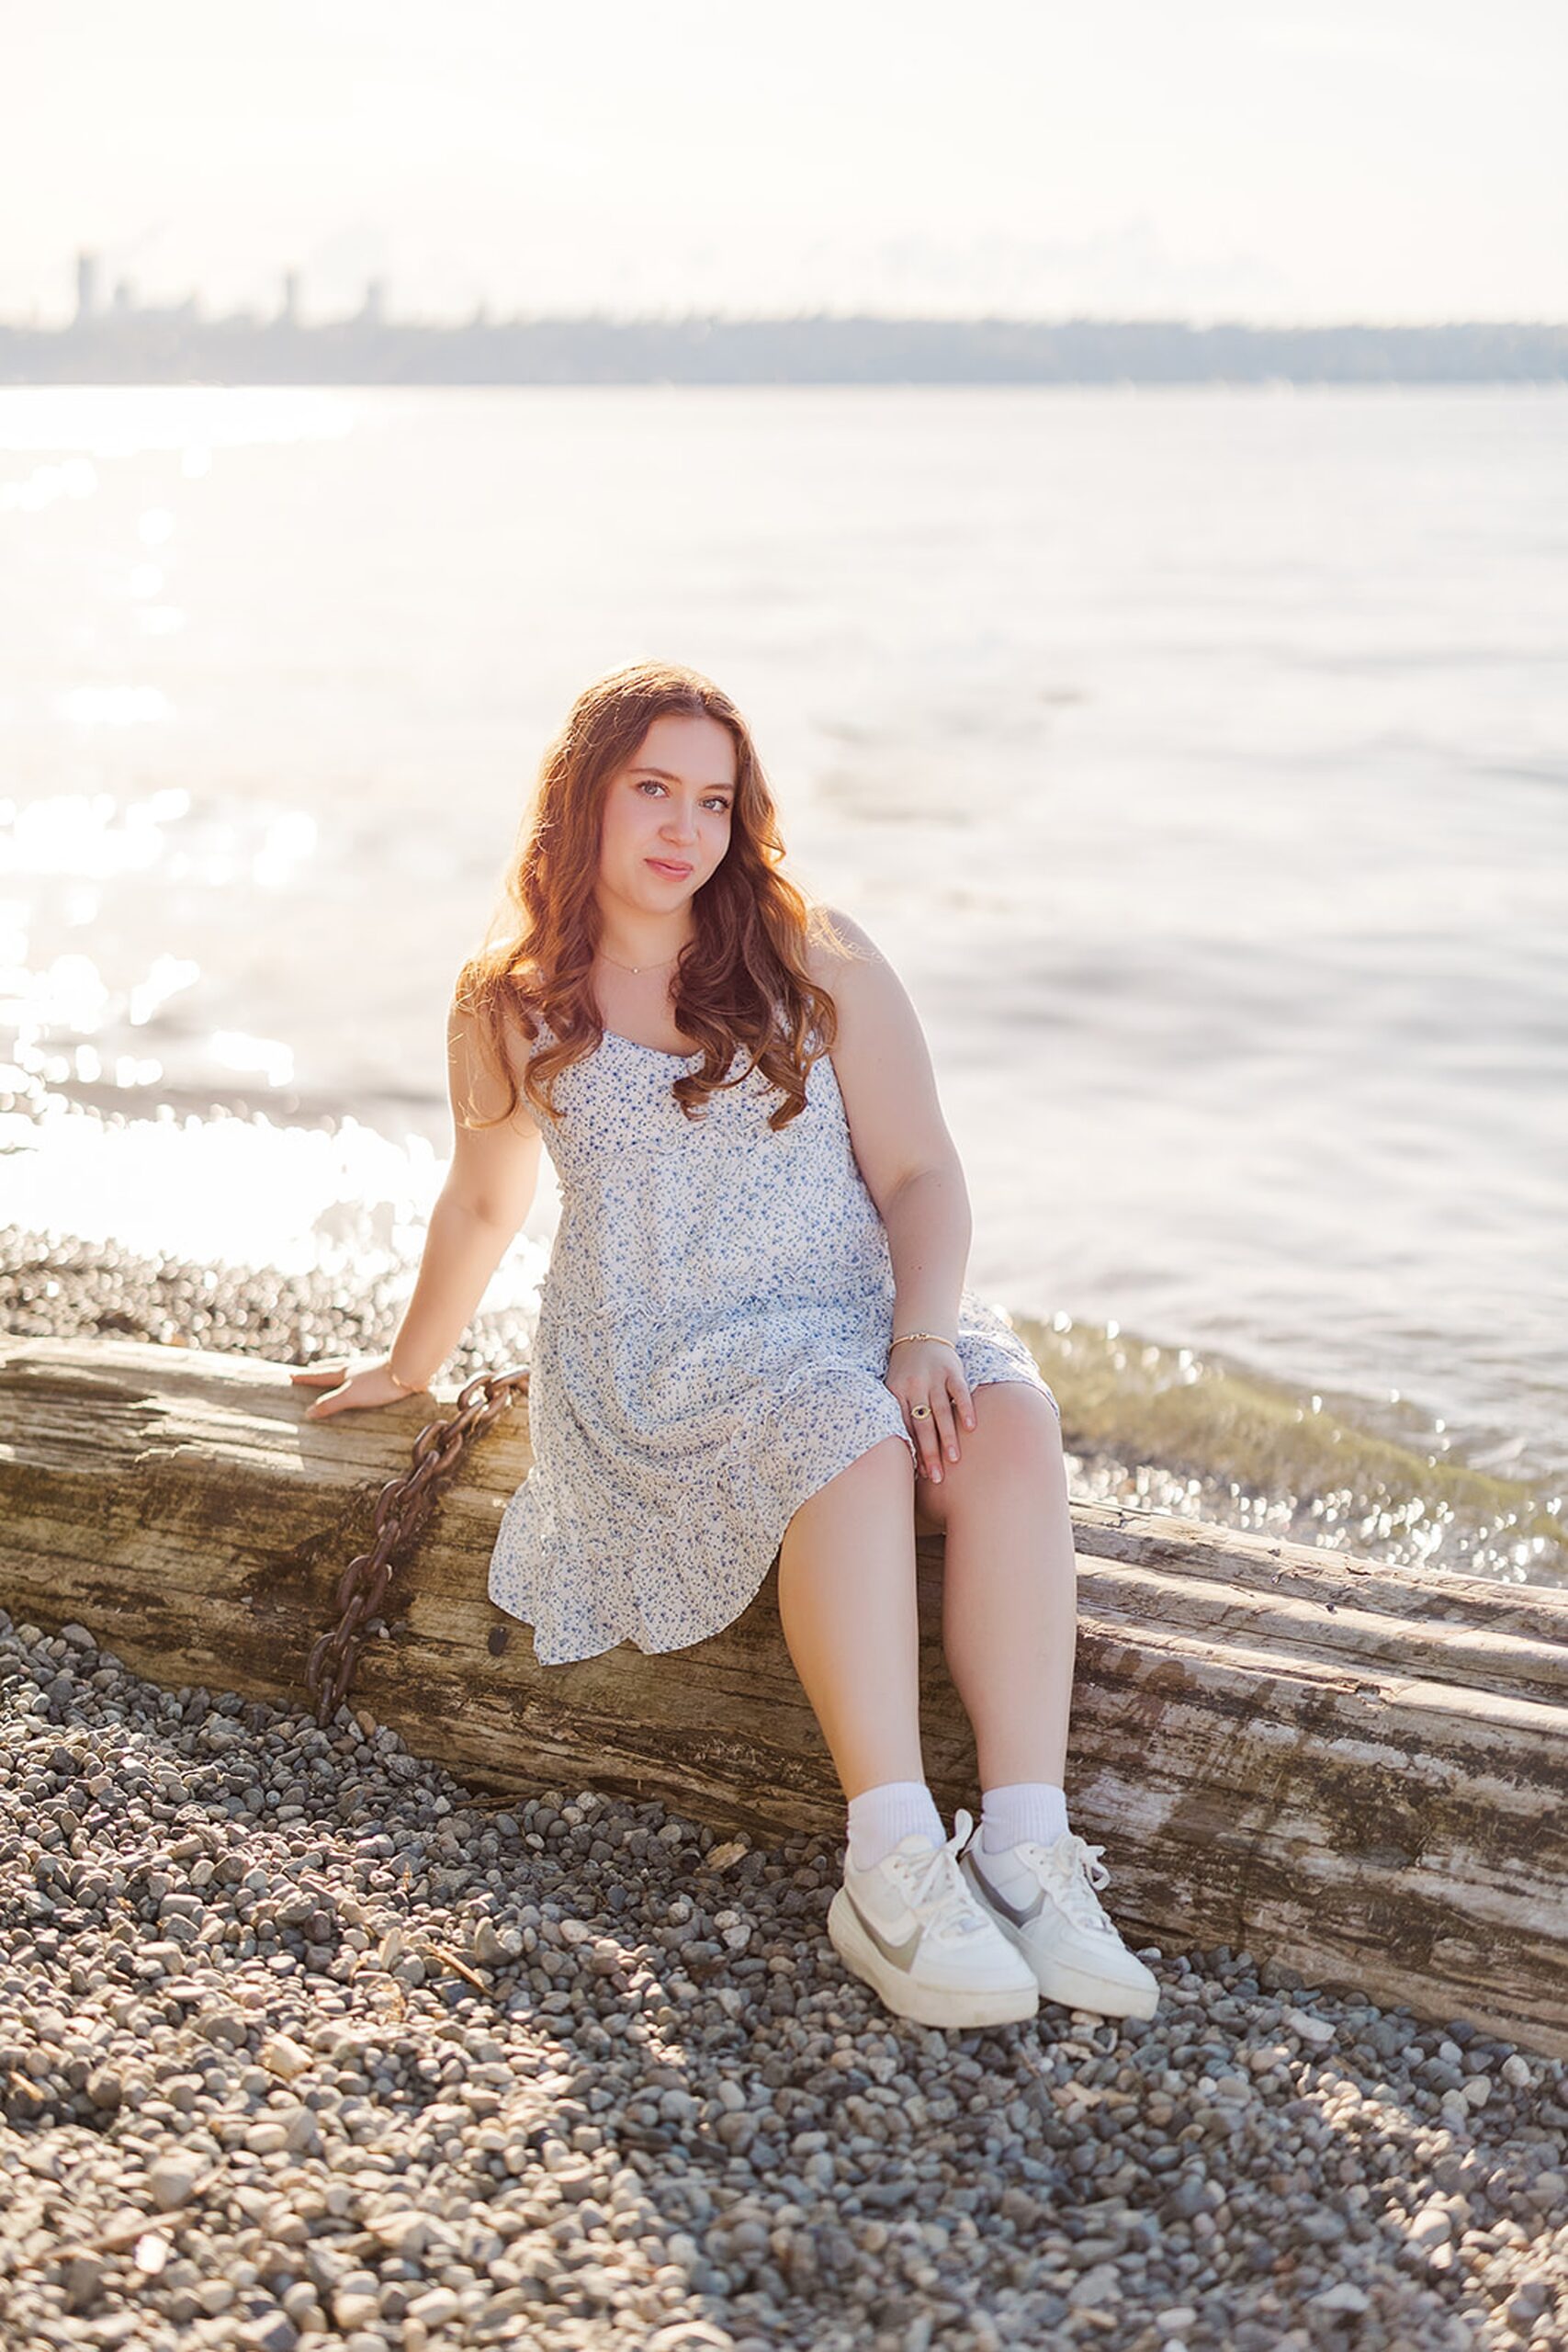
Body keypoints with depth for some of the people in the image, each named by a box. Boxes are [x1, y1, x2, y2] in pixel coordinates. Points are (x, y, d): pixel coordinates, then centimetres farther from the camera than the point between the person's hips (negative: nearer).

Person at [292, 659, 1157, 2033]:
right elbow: (483, 1206, 22)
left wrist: (924, 1334, -17)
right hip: (657, 1357, -2)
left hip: (860, 1324, 2)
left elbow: (920, 1173, 1)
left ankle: (1025, 1853, -39)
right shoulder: (511, 1008, 7)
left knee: (1010, 1419, -33)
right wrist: (407, 1369, 33)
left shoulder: (816, 959, 5)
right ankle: (895, 1870, -41)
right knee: (850, 1440, -36)